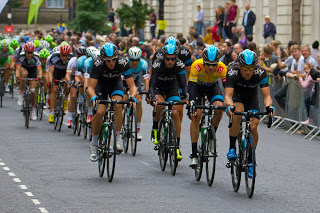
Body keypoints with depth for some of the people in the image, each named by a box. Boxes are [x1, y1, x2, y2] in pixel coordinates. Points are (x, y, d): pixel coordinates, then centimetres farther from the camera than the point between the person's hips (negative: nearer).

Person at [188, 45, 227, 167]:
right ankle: (194, 155, -13)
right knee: (196, 115, -17)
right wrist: (192, 105, -54)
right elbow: (191, 86, -40)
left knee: (219, 107, -28)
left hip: (212, 86, 1)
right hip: (197, 85, -1)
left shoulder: (222, 68, -33)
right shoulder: (197, 66, -36)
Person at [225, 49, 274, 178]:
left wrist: (268, 106, -53)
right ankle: (232, 148, -20)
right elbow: (228, 95, -39)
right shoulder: (232, 72, -34)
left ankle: (250, 161, 3)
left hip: (251, 97, 2)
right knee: (238, 112, -35)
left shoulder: (260, 73, -30)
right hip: (236, 96, -2)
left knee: (253, 127, -15)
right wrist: (230, 106, -60)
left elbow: (267, 95, -31)